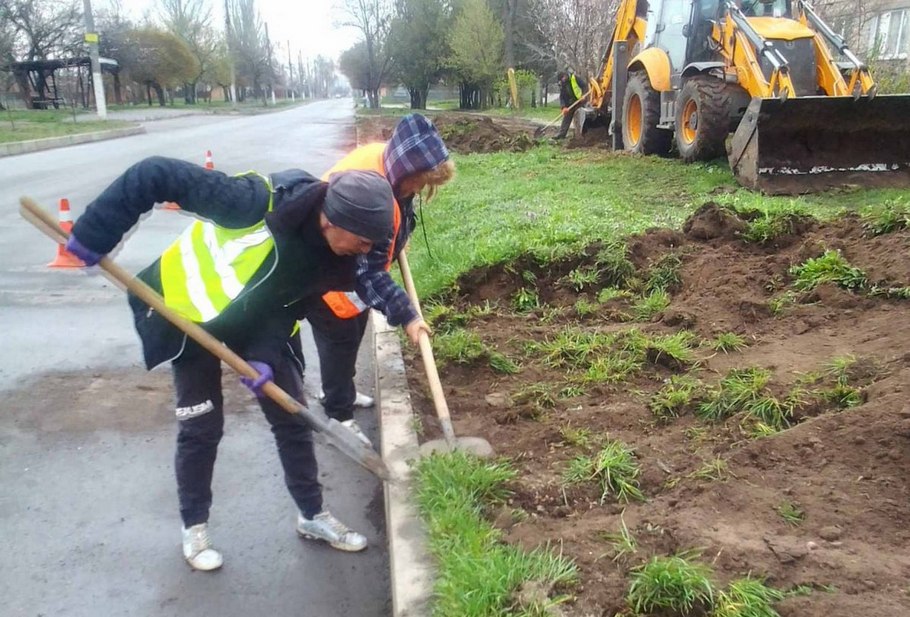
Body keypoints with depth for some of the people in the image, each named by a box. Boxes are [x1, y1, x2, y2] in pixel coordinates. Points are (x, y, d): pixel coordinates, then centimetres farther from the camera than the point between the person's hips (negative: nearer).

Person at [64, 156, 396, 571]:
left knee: (292, 416, 4)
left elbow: (293, 302, -6)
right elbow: (156, 175, -33)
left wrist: (265, 354, -20)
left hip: (258, 322, 5)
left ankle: (312, 515, 22)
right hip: (190, 313, -5)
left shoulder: (332, 250, -18)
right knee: (201, 427, 2)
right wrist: (94, 236, -29)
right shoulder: (257, 201, -37)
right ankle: (194, 526, 25)